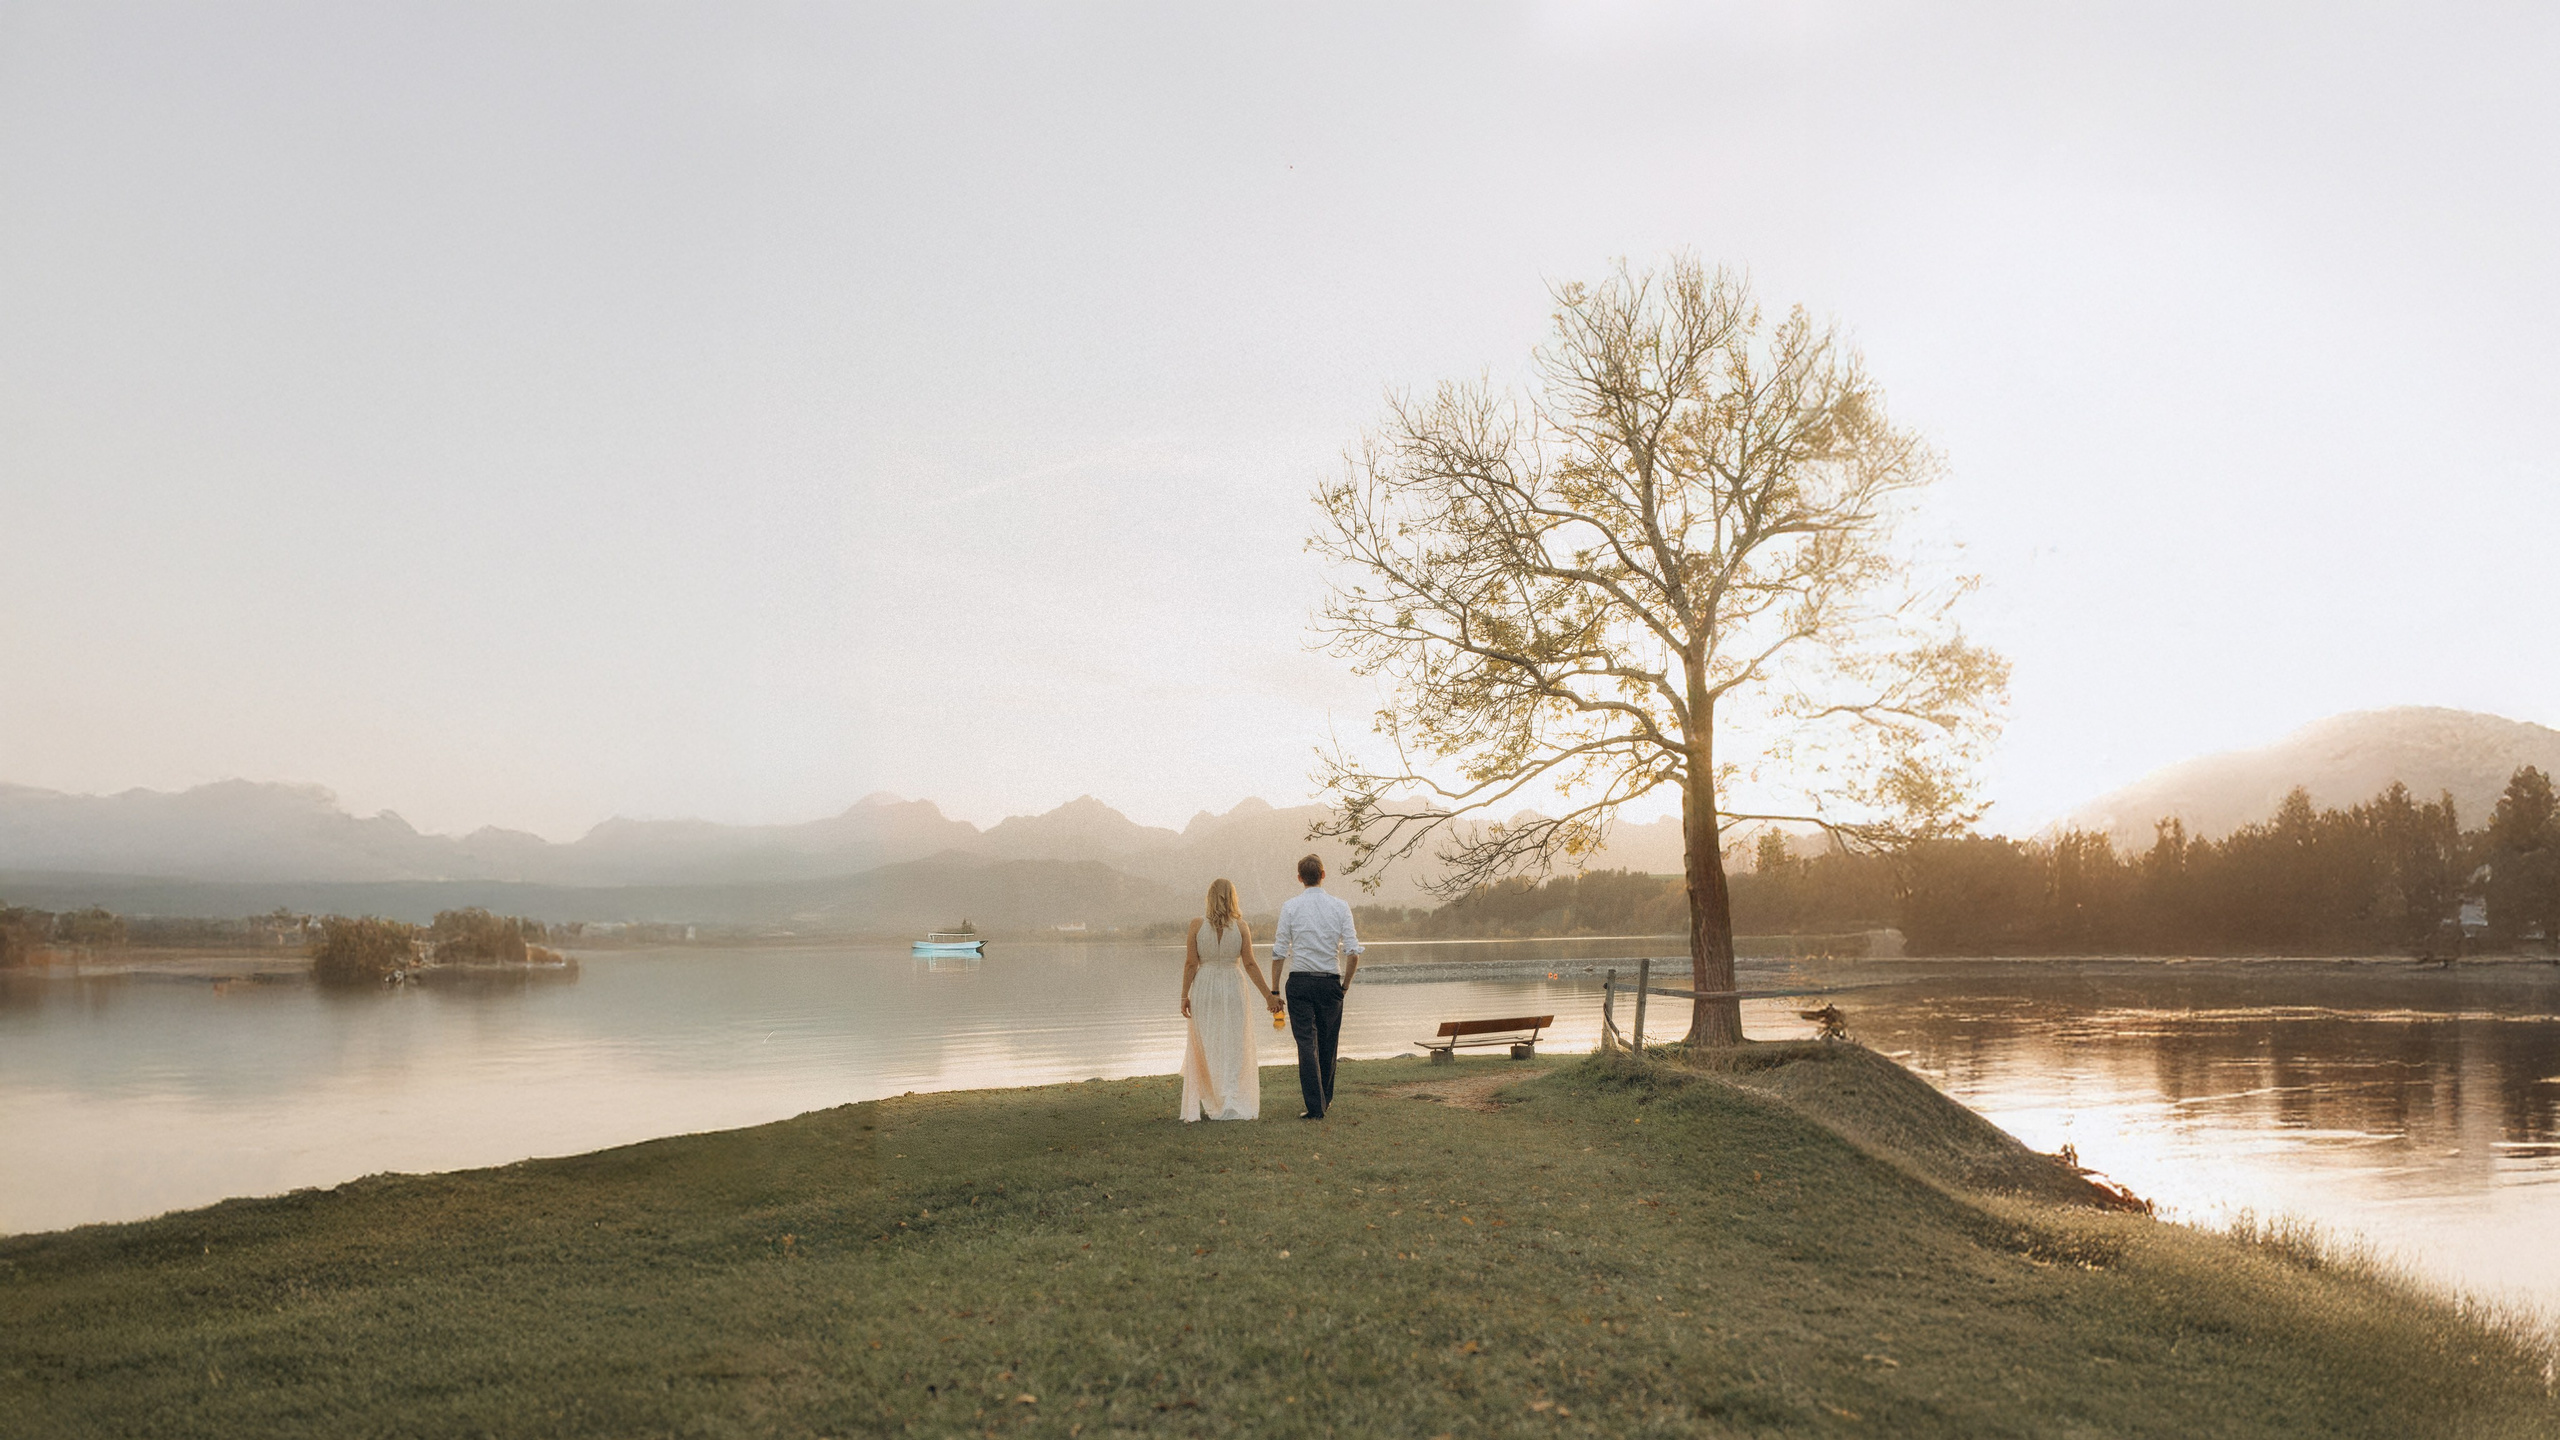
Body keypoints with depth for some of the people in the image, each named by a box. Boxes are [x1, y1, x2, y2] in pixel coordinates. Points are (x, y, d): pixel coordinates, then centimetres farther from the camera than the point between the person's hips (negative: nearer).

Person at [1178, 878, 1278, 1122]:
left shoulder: (1197, 925, -5)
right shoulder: (1240, 926, -4)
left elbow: (1190, 964, -5)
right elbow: (1250, 965, -4)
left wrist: (1184, 996, 2)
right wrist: (1268, 995, 2)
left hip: (1204, 991, 0)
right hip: (1233, 990, 0)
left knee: (1205, 1051, 9)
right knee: (1235, 1049, 8)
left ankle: (1208, 1106, 10)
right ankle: (1235, 1105, 5)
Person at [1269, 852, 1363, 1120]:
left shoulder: (1291, 907, -2)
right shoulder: (1340, 907, 1)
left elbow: (1279, 952, -4)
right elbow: (1353, 951, -4)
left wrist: (1275, 989, 2)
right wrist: (1346, 984, 10)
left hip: (1300, 982, -2)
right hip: (1330, 982, 2)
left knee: (1306, 1044, -2)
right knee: (1327, 1044, 16)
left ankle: (1315, 1106, -8)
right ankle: (1325, 1099, 30)